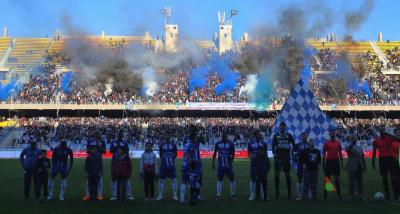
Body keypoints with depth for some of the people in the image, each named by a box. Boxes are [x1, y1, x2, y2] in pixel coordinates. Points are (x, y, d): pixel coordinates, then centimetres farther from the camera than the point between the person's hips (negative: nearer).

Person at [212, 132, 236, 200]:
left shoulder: (230, 144, -2)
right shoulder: (218, 144, 3)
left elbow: (233, 154, -2)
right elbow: (215, 154, 9)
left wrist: (231, 163, -14)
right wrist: (213, 163, 5)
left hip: (229, 165, 0)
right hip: (221, 165, 0)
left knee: (232, 179, 5)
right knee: (220, 179, 1)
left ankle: (233, 194, 20)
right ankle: (218, 195, 6)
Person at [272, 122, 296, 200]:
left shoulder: (289, 136, 5)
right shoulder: (275, 136, 4)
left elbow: (294, 145, 7)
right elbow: (273, 147, 0)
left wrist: (293, 154, -2)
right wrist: (275, 155, -10)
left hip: (286, 158, 0)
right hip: (278, 158, 0)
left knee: (288, 175, 3)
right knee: (277, 175, -2)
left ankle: (289, 194, 8)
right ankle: (277, 192, 8)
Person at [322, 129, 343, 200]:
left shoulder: (338, 143, 7)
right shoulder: (326, 143, -2)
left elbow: (340, 153, 11)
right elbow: (324, 154, -1)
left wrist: (342, 163, 6)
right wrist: (323, 164, -5)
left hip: (336, 161, 3)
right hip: (329, 161, -3)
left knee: (337, 177, 7)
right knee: (327, 177, 2)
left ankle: (338, 193, 15)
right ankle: (325, 193, 9)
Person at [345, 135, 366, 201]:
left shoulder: (360, 148, 17)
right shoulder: (349, 147, 1)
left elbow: (362, 158, 17)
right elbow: (347, 149, -25)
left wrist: (364, 166, 10)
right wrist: (351, 143, -25)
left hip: (359, 167, 5)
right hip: (352, 167, -5)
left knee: (360, 182, 9)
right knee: (352, 182, -1)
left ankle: (361, 196, 16)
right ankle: (351, 196, 5)